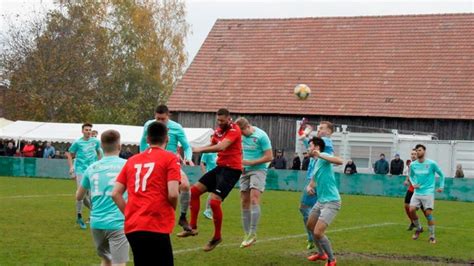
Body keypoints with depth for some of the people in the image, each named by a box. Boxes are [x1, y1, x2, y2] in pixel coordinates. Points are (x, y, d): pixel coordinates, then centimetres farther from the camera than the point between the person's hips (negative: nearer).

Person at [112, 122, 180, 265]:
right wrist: (172, 209, 10)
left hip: (132, 227, 6)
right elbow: (173, 194, -9)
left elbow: (116, 194, 13)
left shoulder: (132, 160, 17)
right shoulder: (170, 158, 2)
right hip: (155, 227, -6)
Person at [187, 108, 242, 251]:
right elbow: (213, 145, 19)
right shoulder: (218, 131, 9)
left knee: (214, 201, -17)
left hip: (232, 169, -9)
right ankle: (193, 227, 12)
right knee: (194, 190, 4)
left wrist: (200, 149, -32)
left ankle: (217, 237, 0)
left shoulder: (234, 130, -17)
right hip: (220, 167, 9)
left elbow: (221, 147, -30)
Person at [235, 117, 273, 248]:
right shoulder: (241, 136, 7)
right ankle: (247, 235, 12)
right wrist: (240, 164, 3)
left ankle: (252, 233, -19)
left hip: (258, 170, -7)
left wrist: (250, 162, -15)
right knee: (244, 203, 4)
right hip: (245, 171, 7)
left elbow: (269, 157, -13)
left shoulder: (261, 136, -12)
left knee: (254, 199, -20)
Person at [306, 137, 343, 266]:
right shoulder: (316, 162, 15)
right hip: (321, 201, 10)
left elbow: (339, 161, -33)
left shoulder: (324, 157, -13)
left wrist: (320, 155, -35)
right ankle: (321, 253, 43)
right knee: (310, 226, 25)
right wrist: (309, 187, 2)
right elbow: (314, 180, 25)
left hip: (331, 202, -10)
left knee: (318, 233, -16)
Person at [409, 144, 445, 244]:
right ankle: (418, 228, 16)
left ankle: (432, 236, 4)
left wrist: (441, 186, 4)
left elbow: (441, 174, 7)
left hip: (428, 192, -4)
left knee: (428, 213, -9)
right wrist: (413, 183, 4)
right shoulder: (413, 165, 3)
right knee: (411, 210, -9)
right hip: (417, 192, 4)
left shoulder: (431, 164, -7)